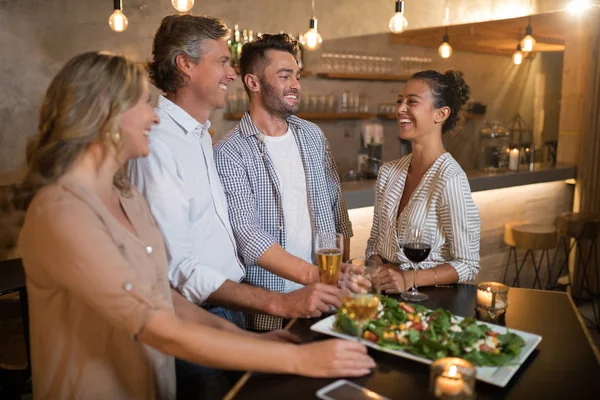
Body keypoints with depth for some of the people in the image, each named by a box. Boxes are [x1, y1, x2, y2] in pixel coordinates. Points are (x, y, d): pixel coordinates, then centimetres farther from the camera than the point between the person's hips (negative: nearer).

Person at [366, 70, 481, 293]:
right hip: (384, 292, 3)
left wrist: (409, 279, -19)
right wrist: (379, 270, -6)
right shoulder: (389, 172, 5)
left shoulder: (450, 179, -13)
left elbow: (467, 265, -8)